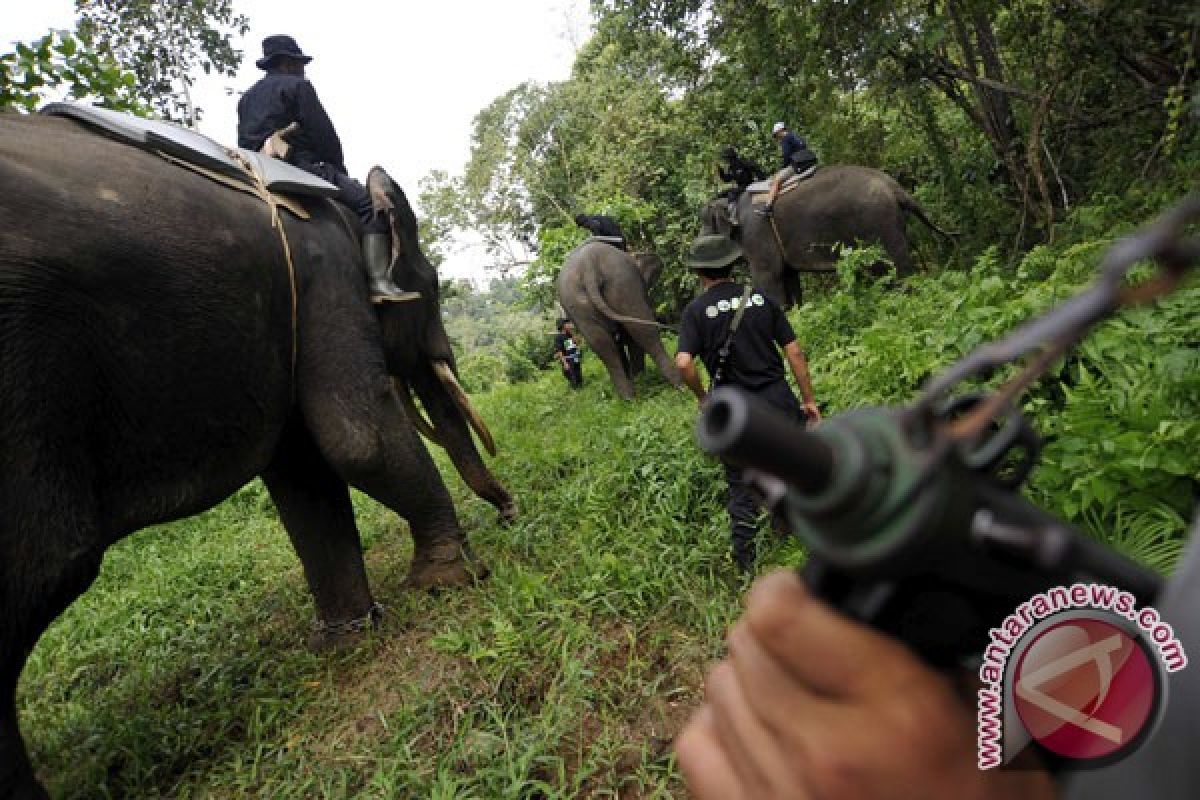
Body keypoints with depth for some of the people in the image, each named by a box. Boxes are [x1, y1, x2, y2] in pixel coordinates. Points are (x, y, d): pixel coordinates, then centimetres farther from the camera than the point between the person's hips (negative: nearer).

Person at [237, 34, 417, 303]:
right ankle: (379, 281, -31)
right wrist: (340, 170, 8)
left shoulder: (246, 98, 26)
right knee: (370, 204, -14)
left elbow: (244, 144, 23)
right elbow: (323, 135, -5)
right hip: (300, 167, -9)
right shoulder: (297, 86, 2)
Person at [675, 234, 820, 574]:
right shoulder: (760, 297, 2)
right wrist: (809, 399, 9)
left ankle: (745, 564, 22)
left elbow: (683, 363, -20)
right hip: (779, 399, 1)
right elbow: (794, 351, 1)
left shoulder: (696, 310, -6)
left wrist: (701, 396, -2)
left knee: (742, 485, 13)